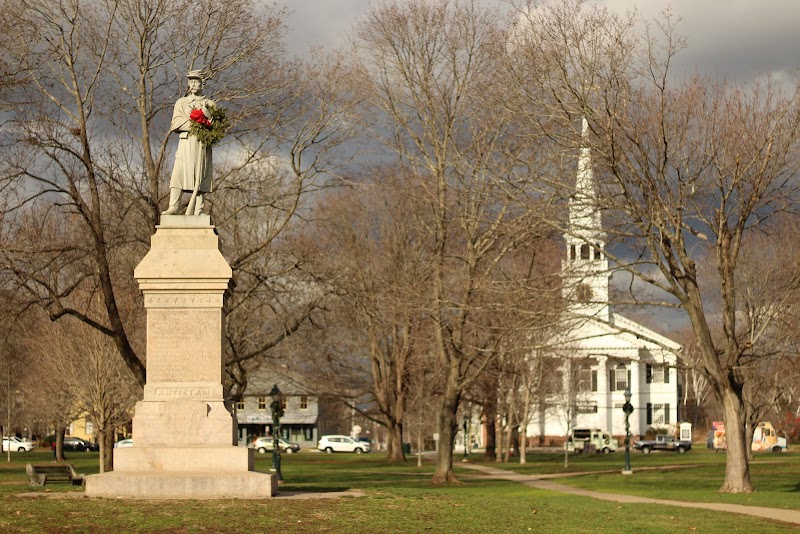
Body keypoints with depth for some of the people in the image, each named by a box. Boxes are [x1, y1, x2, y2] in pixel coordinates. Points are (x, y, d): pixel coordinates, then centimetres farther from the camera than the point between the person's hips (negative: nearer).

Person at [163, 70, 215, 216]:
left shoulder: (209, 103, 17)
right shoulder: (181, 102, 18)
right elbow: (176, 123, 3)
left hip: (202, 144, -1)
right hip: (185, 142, 1)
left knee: (200, 177, -6)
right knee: (178, 172, -12)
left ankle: (198, 212, -9)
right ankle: (174, 206, -16)